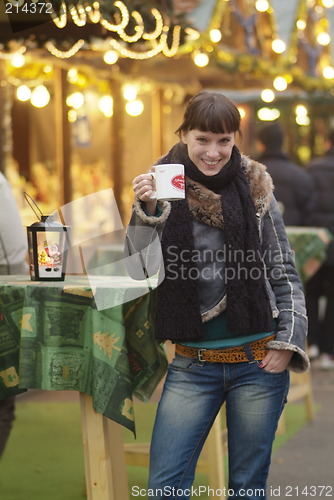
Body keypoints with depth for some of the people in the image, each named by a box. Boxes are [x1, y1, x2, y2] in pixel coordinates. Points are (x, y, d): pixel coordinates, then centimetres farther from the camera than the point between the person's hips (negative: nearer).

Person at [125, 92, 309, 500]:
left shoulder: (254, 189, 0)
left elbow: (284, 272, 6)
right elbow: (141, 269, -9)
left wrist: (288, 341, -2)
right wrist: (145, 210, -23)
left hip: (258, 362, 0)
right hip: (193, 365, 0)